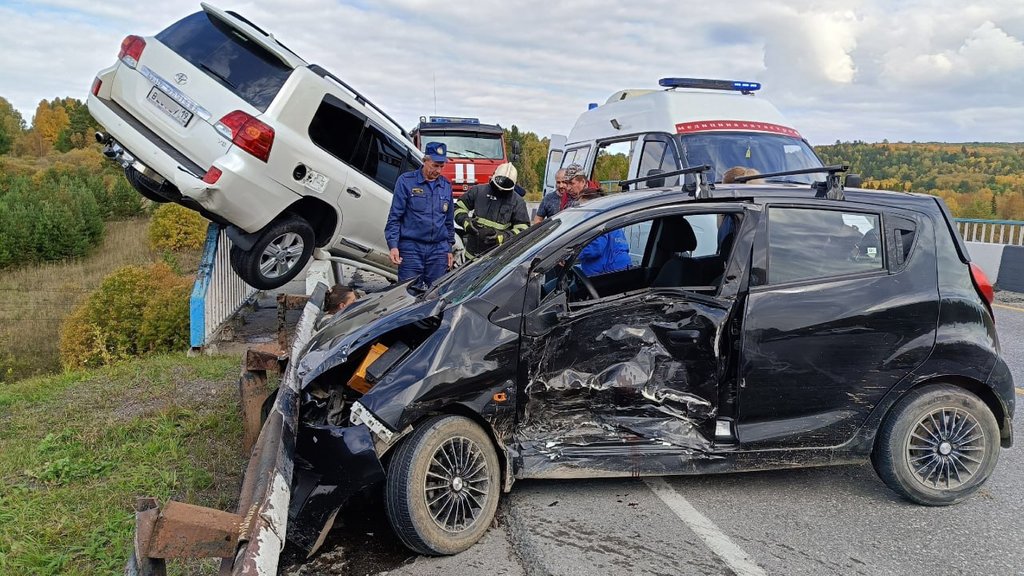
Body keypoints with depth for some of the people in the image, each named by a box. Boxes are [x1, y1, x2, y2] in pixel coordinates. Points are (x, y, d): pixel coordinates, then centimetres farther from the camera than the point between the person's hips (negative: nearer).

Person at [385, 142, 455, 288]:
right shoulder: (406, 181, -2)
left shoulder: (446, 185, 12)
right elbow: (394, 217, -3)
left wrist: (449, 248, 19)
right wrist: (393, 245, -12)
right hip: (411, 248, -4)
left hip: (439, 249, 4)